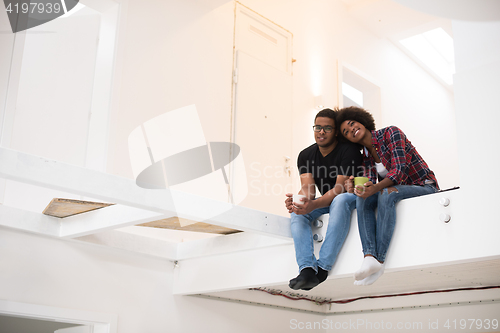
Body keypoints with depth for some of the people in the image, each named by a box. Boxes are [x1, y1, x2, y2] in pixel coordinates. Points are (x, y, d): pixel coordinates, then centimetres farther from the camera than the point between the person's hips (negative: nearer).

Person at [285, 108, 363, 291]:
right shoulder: (305, 155, -3)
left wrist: (313, 205, -47)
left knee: (340, 201, -39)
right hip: (326, 200, 5)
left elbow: (340, 187, -29)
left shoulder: (349, 150, -20)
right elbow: (308, 188, -14)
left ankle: (322, 268, -43)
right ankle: (307, 269, -39)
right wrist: (299, 200, -41)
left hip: (351, 196, -5)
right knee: (297, 210, -22)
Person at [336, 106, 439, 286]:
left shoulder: (391, 133, -11)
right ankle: (369, 256, -34)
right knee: (362, 197, -18)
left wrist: (375, 188, -38)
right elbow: (369, 183, -4)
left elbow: (399, 170, -23)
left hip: (424, 186, -6)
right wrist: (355, 187, -27)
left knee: (386, 193, -34)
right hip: (396, 190, 6)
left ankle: (379, 259, -35)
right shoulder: (366, 156, 9)